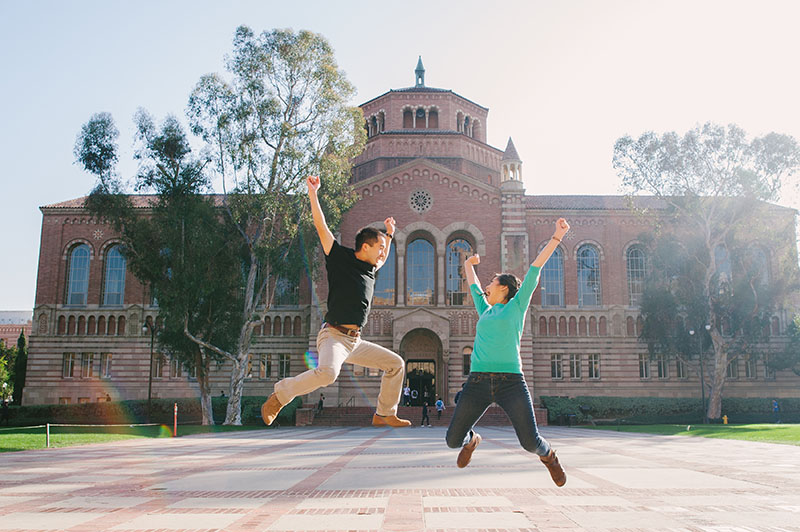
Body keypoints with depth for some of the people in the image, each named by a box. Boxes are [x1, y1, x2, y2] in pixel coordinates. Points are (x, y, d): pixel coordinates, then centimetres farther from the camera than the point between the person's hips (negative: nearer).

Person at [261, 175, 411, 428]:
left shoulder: (370, 269, 17)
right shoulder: (341, 259, -3)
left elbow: (382, 260, 43)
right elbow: (321, 227, -9)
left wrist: (389, 234, 40)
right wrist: (313, 193, -12)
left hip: (355, 341, 8)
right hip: (334, 336, -8)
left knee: (395, 364, 9)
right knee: (327, 372, -35)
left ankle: (384, 414, 22)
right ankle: (280, 394, -13)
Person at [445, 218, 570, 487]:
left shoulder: (517, 305, 11)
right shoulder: (485, 310, 21)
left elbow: (535, 267, 7)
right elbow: (473, 285, 39)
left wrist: (557, 237, 7)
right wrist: (468, 265, 56)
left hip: (510, 381, -4)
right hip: (478, 381, 4)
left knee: (530, 443, -12)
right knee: (453, 440, 0)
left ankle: (548, 455, 25)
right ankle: (472, 439, 37)